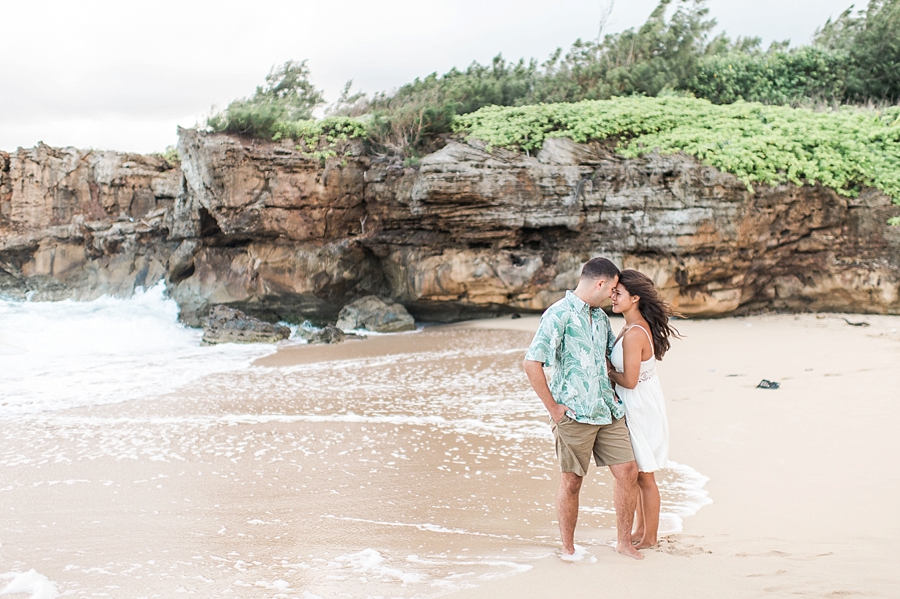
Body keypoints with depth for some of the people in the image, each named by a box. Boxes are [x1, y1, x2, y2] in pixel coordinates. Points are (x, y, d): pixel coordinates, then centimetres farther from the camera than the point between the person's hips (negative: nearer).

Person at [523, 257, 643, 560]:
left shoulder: (599, 316, 14)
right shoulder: (559, 314, -12)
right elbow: (532, 363, -18)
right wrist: (553, 408, -14)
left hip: (607, 410, 7)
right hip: (574, 415, -7)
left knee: (628, 472, 3)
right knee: (571, 481, 3)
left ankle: (624, 541, 17)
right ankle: (568, 548, 18)